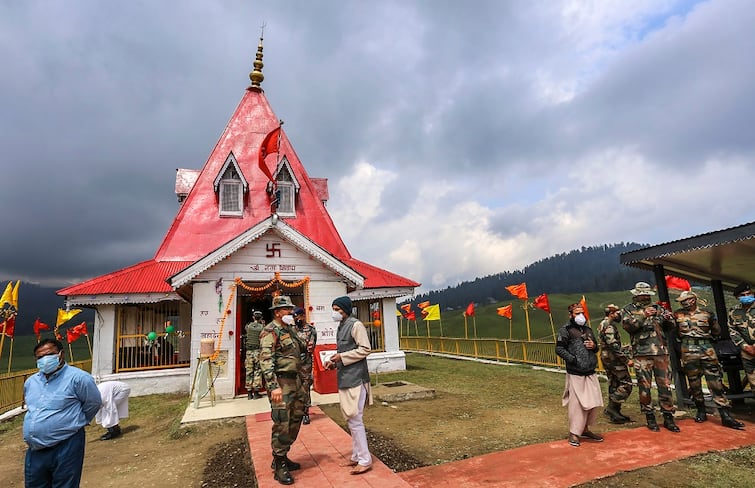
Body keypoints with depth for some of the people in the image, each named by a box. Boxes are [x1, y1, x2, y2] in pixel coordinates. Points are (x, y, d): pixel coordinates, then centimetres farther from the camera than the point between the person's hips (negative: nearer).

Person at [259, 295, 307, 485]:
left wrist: (305, 347, 3)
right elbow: (266, 360, -21)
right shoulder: (270, 331, -13)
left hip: (295, 380, 9)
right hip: (281, 382, -9)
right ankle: (279, 466, 11)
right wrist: (273, 386, -28)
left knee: (295, 419, 17)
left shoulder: (290, 329, 13)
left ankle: (283, 456, 32)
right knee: (282, 424, -3)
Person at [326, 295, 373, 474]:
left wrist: (342, 357, -17)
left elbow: (365, 349, -17)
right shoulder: (341, 327, 13)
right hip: (344, 378, 9)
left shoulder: (355, 325, -13)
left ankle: (365, 460, 9)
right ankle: (356, 456, 29)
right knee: (350, 419, 16)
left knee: (355, 420, -3)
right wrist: (334, 361, 5)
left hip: (355, 378, -9)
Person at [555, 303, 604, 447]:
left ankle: (585, 429, 28)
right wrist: (572, 359, -20)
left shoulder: (588, 329, 17)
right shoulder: (565, 330, -4)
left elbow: (596, 348, 27)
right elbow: (559, 349, -10)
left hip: (591, 373, 7)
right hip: (575, 374, -7)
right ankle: (574, 433, 9)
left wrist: (594, 346, 4)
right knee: (577, 404, -4)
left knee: (595, 403, 11)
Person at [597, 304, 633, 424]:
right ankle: (612, 408, -7)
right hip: (613, 359, -10)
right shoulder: (609, 325, -16)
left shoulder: (602, 325, 17)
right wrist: (626, 360, -20)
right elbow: (613, 346, -23)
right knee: (626, 384, -7)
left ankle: (614, 413, 17)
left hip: (606, 358, 10)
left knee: (614, 385, 13)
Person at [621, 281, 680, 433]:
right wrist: (643, 315, -20)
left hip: (661, 352, 3)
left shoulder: (658, 308, 15)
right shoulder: (628, 310, 5)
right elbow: (627, 325, -11)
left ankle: (668, 417, 16)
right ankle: (650, 417, 13)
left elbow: (671, 326, 15)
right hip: (642, 353, -3)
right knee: (644, 387, 2)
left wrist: (668, 319, -7)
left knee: (665, 385, 6)